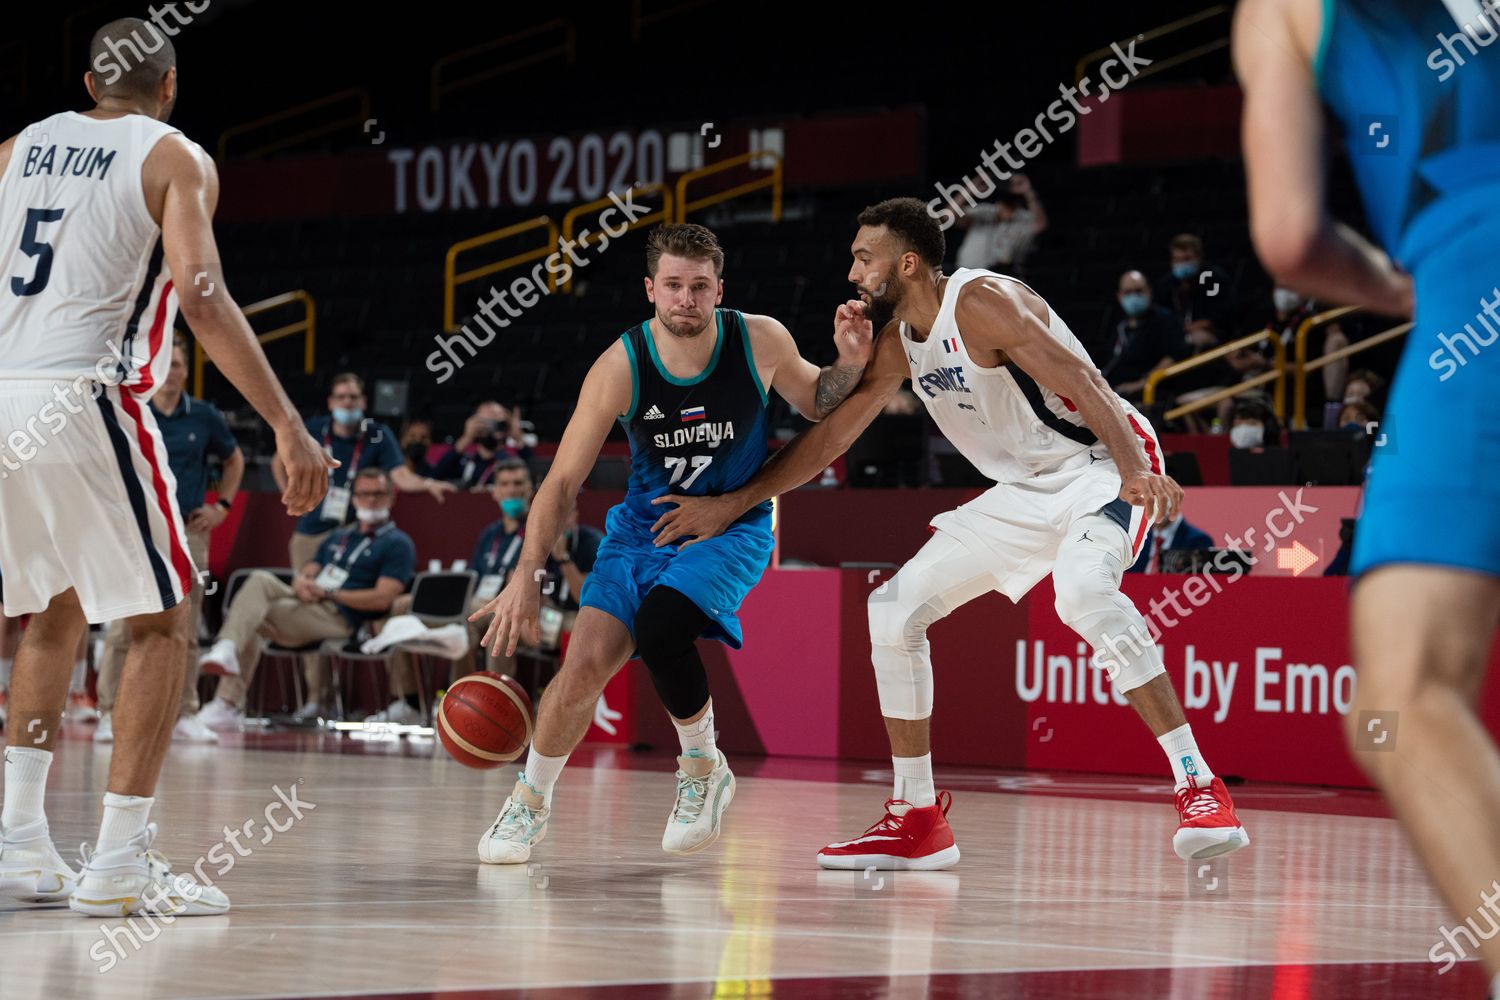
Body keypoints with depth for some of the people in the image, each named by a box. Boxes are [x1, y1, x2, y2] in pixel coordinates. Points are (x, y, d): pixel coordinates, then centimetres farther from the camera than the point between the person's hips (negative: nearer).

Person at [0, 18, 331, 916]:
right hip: (84, 399, -6)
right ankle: (120, 862, -2)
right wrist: (288, 427, -16)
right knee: (162, 620, 6)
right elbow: (203, 296, -12)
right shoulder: (176, 159, 2)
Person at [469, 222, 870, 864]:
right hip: (643, 527, 2)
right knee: (587, 661, -13)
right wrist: (525, 577, -25)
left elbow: (814, 402, 7)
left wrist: (850, 365, -16)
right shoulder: (620, 367, -18)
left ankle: (703, 768, -4)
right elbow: (562, 481, -15)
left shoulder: (760, 342, -15)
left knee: (660, 626, -30)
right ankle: (531, 800, 13)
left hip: (733, 527, -1)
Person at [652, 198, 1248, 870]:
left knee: (1085, 594, -38)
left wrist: (1134, 471, -43)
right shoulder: (898, 340, 6)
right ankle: (917, 820, 9)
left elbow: (1080, 381, -29)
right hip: (1024, 489, 9)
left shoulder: (982, 303, -20)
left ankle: (1200, 789, -35)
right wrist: (731, 506, 11)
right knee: (893, 609, 2)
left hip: (1100, 466, -9)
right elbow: (831, 436, 13)